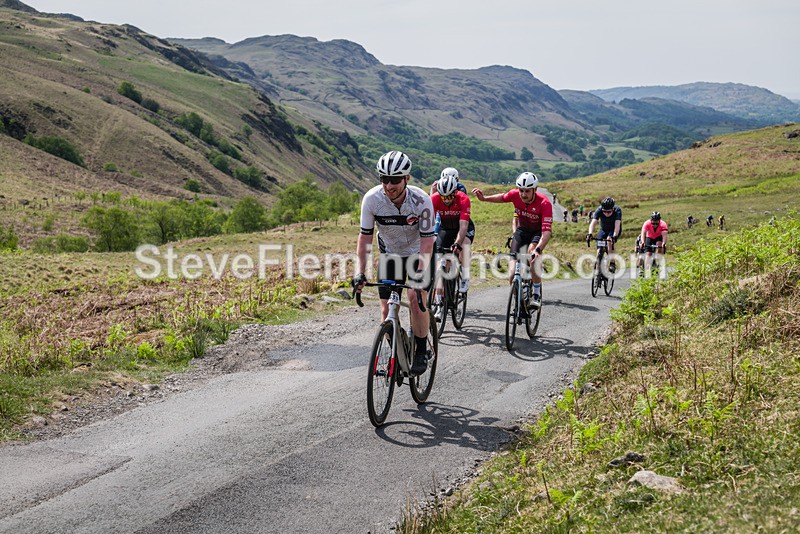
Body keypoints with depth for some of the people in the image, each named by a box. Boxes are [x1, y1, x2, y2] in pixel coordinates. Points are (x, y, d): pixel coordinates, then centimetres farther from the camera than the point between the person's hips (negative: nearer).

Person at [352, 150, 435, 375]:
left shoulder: (421, 200, -29)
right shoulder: (372, 199, -24)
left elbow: (427, 240, -27)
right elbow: (365, 237, -17)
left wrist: (420, 275, -38)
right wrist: (359, 273, -23)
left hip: (418, 254, -2)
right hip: (389, 254, 2)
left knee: (416, 300, -20)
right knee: (387, 309, -4)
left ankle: (421, 351, -3)